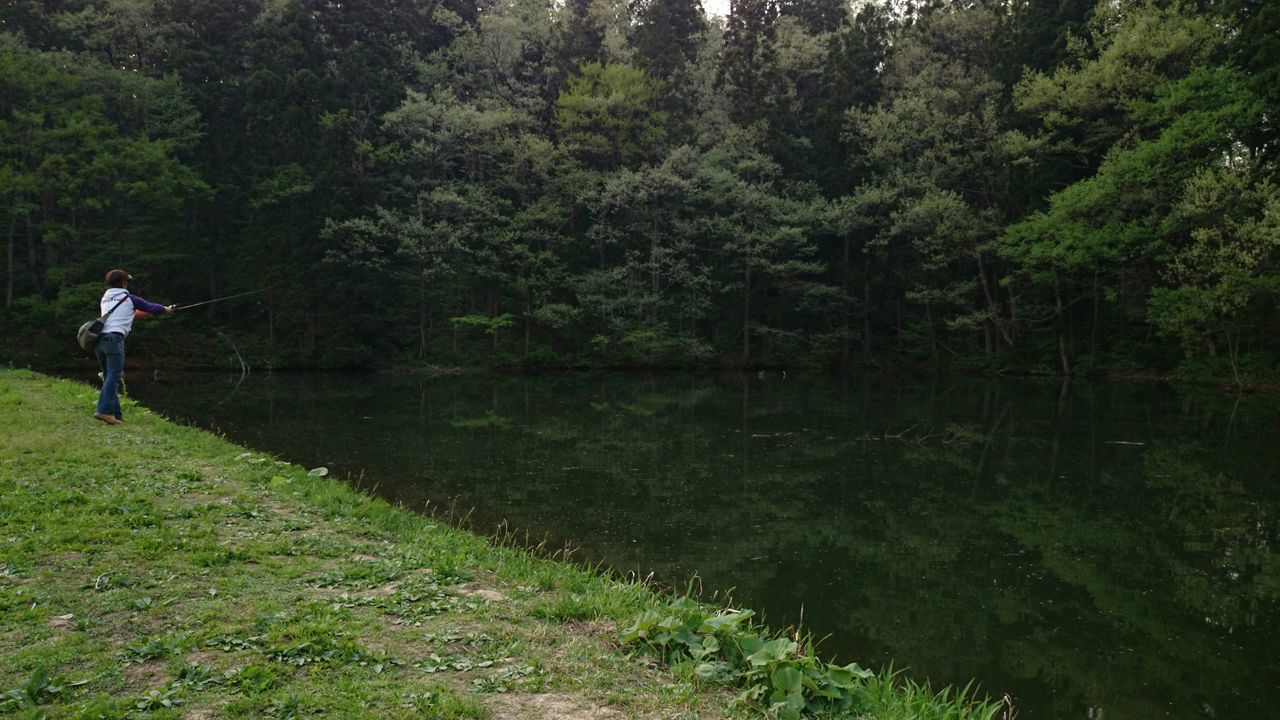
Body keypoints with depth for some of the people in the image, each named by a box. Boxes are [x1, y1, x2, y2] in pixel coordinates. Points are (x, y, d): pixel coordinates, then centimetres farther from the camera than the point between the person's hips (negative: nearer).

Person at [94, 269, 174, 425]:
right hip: (114, 338, -7)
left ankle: (116, 414, 9)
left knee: (109, 377, 11)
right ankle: (104, 410, -24)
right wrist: (166, 308, 37)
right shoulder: (129, 299, 6)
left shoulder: (105, 298, 23)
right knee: (114, 376, -12)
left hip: (99, 339, 7)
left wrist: (135, 312, 53)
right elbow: (150, 307, 17)